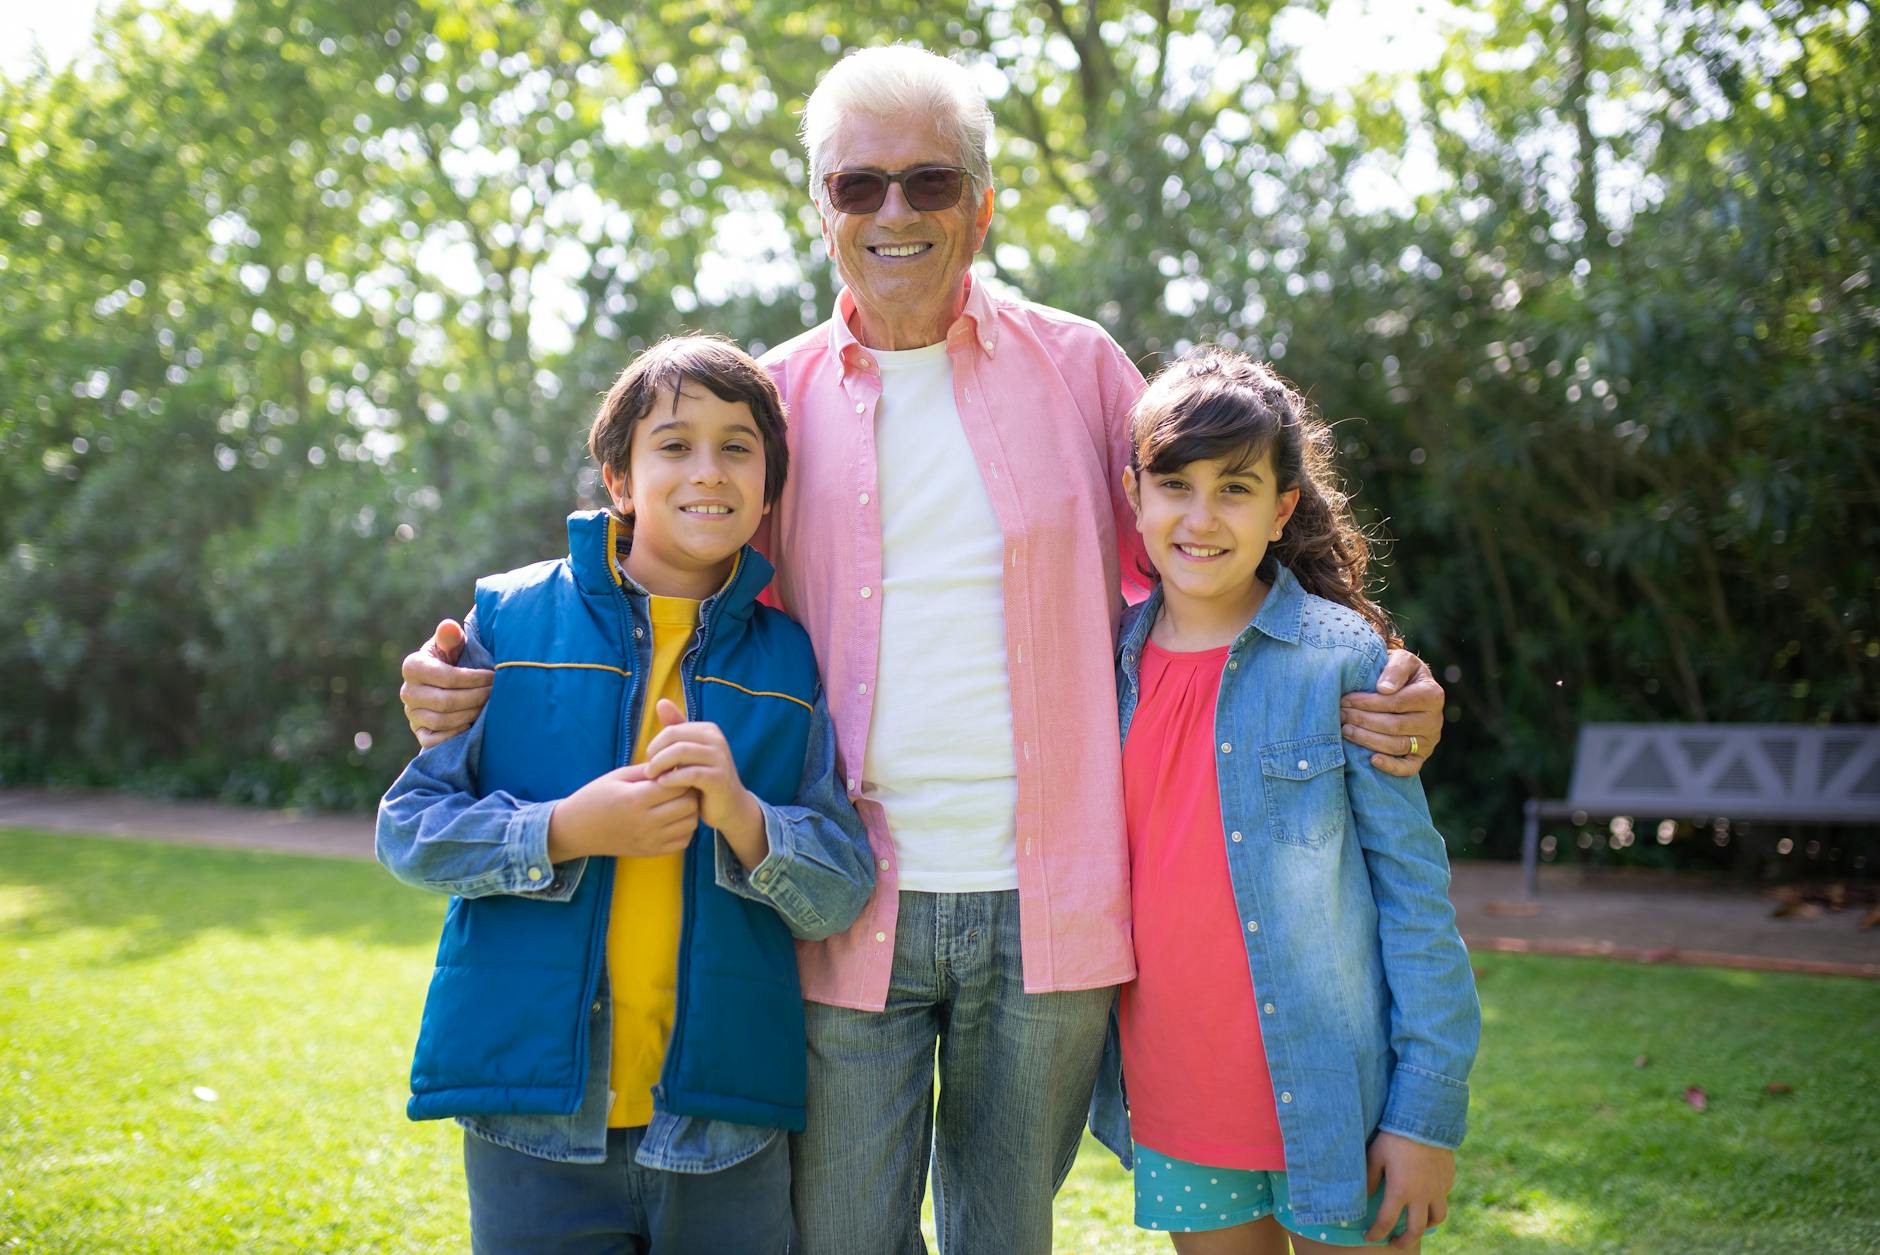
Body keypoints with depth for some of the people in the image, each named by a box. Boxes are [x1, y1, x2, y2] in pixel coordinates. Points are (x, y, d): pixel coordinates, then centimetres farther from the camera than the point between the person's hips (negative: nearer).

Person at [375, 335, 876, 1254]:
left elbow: (843, 895, 1)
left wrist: (742, 816, -18)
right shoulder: (510, 620, 2)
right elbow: (407, 829, 1)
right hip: (534, 1120, -1)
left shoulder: (791, 662, 5)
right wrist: (567, 832, -15)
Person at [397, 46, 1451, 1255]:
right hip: (848, 914, 0)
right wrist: (477, 684, -8)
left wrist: (1373, 692, -6)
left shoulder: (1078, 368, 3)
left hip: (1043, 911, 0)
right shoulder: (775, 398, 5)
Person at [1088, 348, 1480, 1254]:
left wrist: (1428, 1109, -11)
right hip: (1172, 1113, 4)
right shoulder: (1110, 661, 3)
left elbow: (1414, 889, -8)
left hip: (1328, 1105, -3)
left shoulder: (1342, 657, -9)